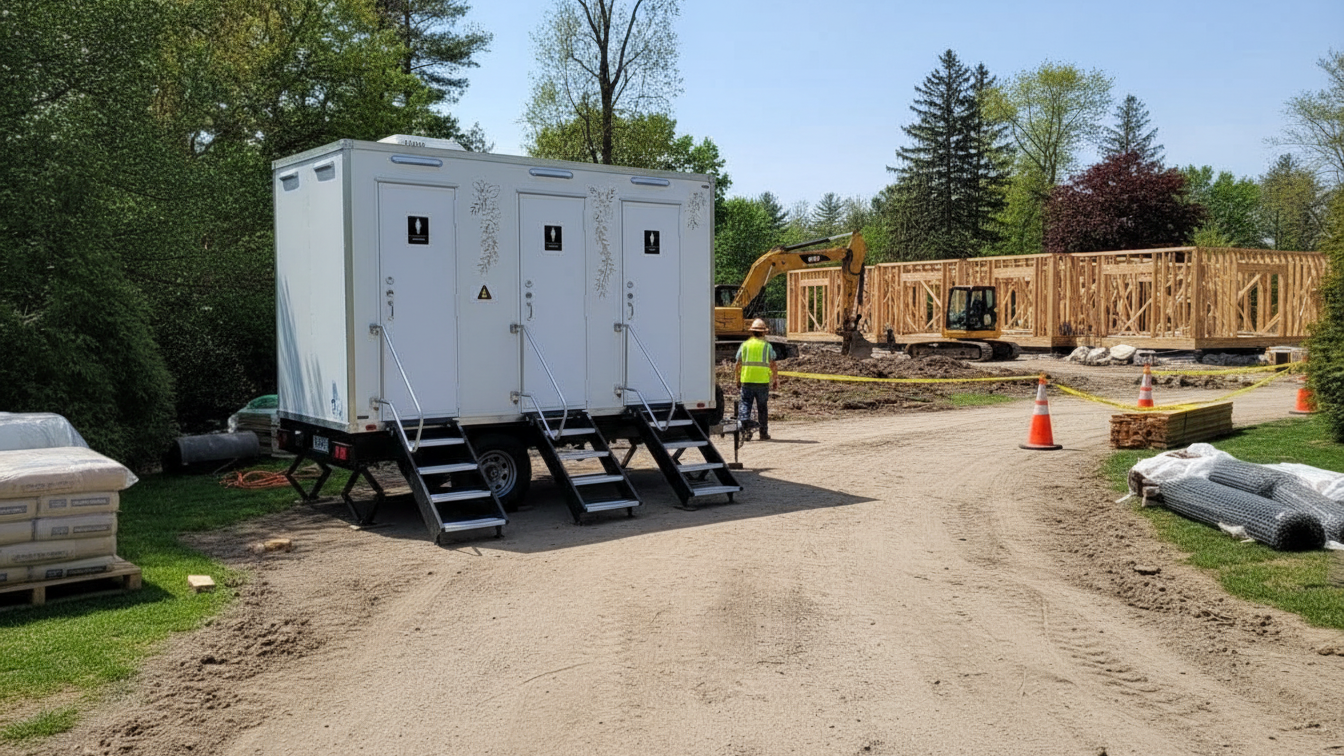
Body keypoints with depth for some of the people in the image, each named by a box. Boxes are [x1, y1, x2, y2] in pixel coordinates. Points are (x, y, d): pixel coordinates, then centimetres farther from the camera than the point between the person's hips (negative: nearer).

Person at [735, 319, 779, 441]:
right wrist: (776, 380, 9)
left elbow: (738, 364, 6)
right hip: (763, 381, 0)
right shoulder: (767, 346, 2)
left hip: (746, 380, 0)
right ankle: (763, 433, 13)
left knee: (745, 404, 5)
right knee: (762, 407, 8)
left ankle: (745, 428, -11)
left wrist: (738, 380, 14)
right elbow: (773, 365, 0)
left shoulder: (745, 345, 5)